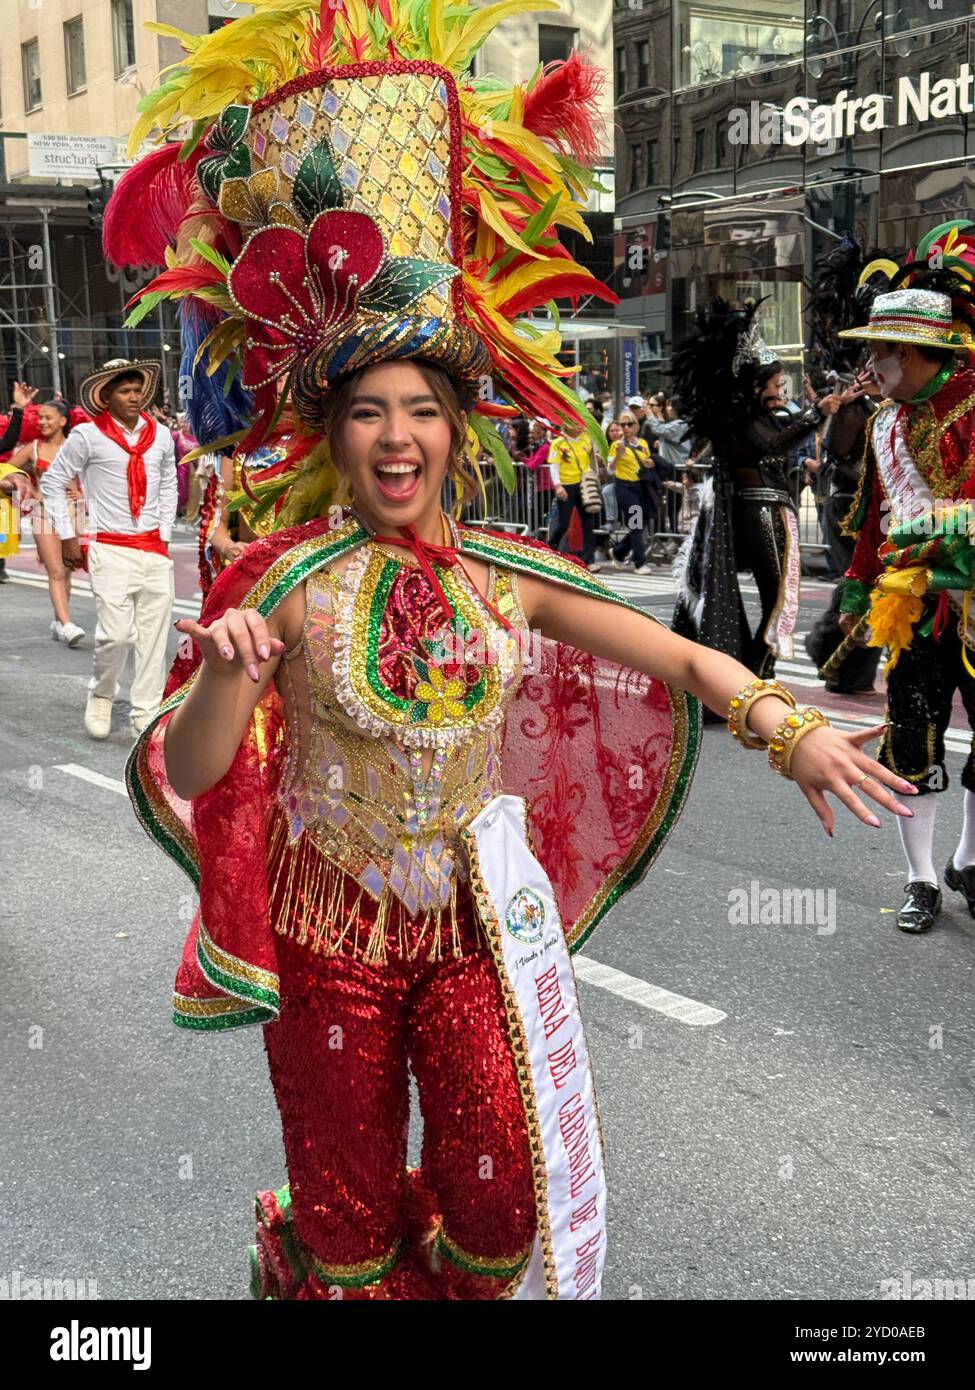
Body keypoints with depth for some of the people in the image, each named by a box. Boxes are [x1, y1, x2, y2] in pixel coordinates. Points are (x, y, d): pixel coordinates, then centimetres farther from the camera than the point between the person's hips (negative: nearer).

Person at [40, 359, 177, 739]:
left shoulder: (160, 434, 8)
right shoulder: (87, 436, -4)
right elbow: (52, 483, 4)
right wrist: (67, 536, 2)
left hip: (155, 550, 4)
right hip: (110, 550, -4)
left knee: (154, 633, 2)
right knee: (116, 633, -12)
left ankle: (146, 712, 13)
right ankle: (101, 695, 16)